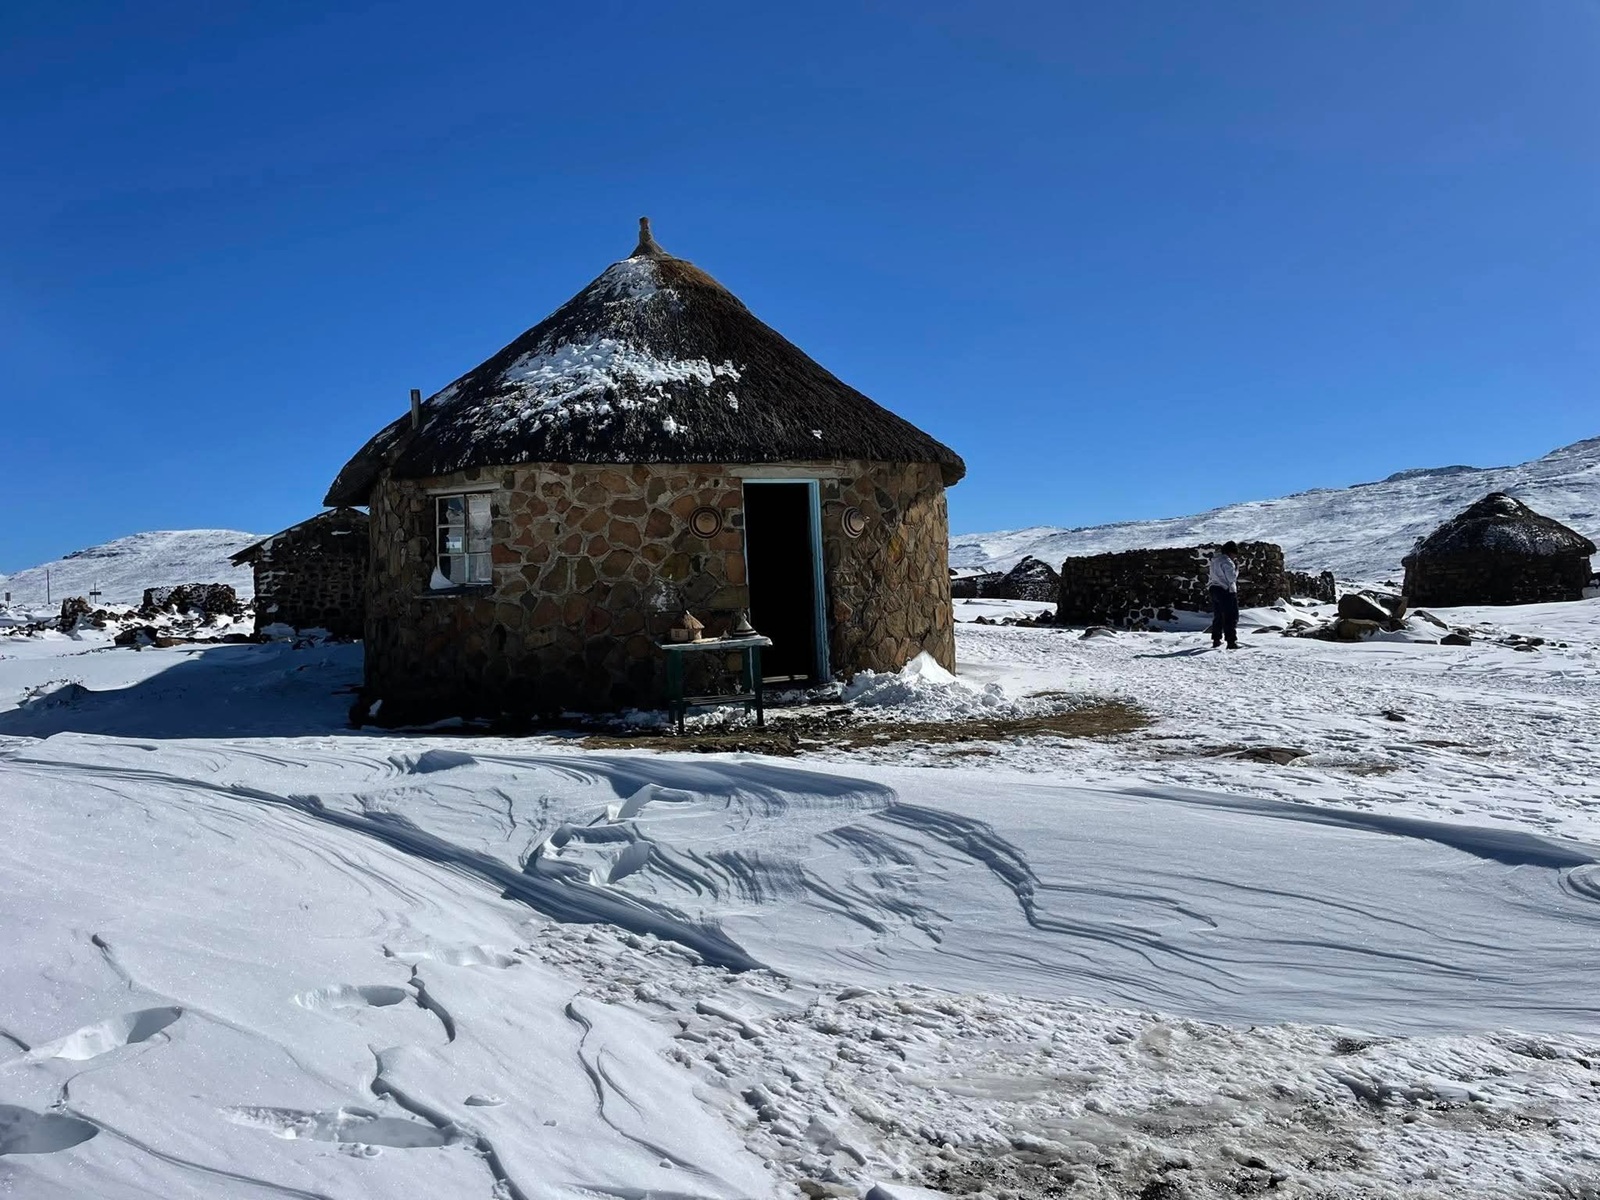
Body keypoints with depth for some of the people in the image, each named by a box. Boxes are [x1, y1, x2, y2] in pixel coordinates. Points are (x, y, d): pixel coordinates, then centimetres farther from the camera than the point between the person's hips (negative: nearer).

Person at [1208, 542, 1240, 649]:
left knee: (1218, 617, 17)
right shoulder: (1227, 562, -17)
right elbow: (1232, 577, -21)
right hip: (1226, 592, -9)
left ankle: (1216, 640, 22)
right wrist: (1236, 568, -5)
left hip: (1214, 589, 9)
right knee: (1231, 617, -4)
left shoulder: (1214, 559, 12)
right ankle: (1231, 641, -8)